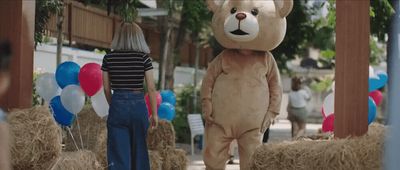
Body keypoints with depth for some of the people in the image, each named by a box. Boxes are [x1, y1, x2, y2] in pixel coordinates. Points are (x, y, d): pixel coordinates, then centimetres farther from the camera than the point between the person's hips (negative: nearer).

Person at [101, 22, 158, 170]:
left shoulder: (108, 58, 1)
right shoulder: (144, 57, -4)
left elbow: (107, 88, 6)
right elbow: (151, 88, -4)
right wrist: (154, 113, 4)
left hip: (117, 106, 1)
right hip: (138, 105, 0)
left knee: (118, 155, 1)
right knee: (139, 152, 15)